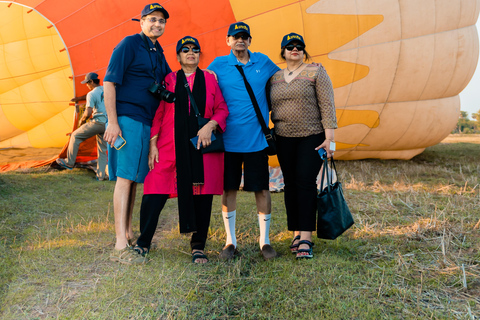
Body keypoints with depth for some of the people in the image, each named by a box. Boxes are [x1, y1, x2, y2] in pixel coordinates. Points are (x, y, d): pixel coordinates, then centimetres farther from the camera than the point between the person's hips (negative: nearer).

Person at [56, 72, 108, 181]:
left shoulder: (91, 94, -9)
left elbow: (88, 113, -18)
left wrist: (82, 120, 5)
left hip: (98, 122, -6)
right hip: (107, 124, 7)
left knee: (75, 136, 12)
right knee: (102, 150, 11)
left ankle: (69, 162, 18)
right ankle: (101, 175, 9)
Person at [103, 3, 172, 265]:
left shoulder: (158, 53, 19)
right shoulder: (129, 44, -5)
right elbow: (109, 83, -10)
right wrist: (112, 122, -18)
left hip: (146, 123, 8)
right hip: (127, 119, -8)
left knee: (134, 178, 12)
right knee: (125, 177, -11)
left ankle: (129, 234, 23)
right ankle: (120, 246, -9)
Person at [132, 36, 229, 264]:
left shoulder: (210, 79, 11)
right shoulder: (169, 80, 9)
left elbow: (222, 109, 7)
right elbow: (158, 114, 6)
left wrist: (210, 126, -12)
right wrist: (152, 144, -1)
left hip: (202, 149, 1)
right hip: (171, 147, 0)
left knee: (201, 194, 3)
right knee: (154, 193, -6)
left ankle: (198, 247, 16)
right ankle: (143, 242, 11)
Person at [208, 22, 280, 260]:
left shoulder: (263, 62, 9)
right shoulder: (218, 65, 4)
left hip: (256, 139, 1)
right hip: (228, 138, -1)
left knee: (261, 189, 4)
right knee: (229, 189, 6)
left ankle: (264, 241, 19)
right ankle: (230, 241, 20)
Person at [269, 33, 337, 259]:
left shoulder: (315, 72, -1)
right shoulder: (275, 78, 11)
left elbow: (327, 105, -7)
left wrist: (329, 137, -13)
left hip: (312, 136, -4)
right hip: (284, 138, 4)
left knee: (306, 181, -11)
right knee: (291, 183, 5)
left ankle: (306, 238, -8)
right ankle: (296, 234, 17)